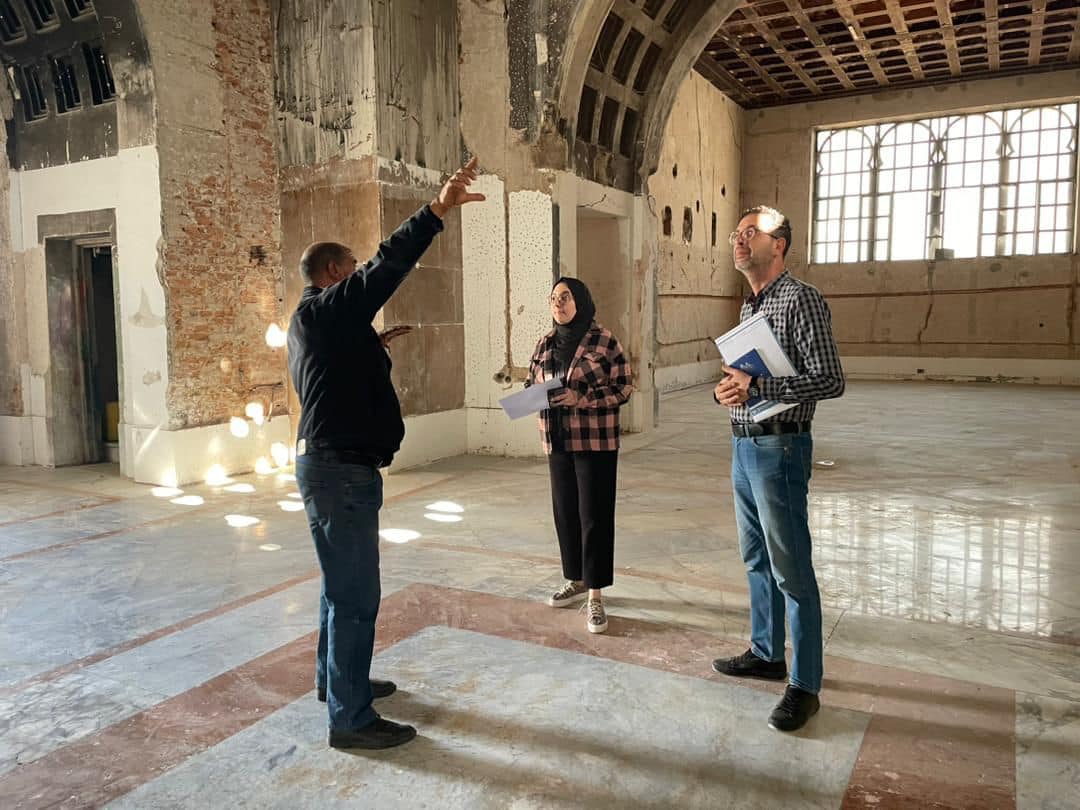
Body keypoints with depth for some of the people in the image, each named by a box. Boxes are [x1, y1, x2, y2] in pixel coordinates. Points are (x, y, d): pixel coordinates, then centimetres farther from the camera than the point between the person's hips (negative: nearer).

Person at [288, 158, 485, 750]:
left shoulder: (312, 321, 20)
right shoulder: (326, 308, -12)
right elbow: (387, 266, -25)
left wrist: (371, 349, 17)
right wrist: (439, 209, -26)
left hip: (330, 465, 11)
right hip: (340, 470, -11)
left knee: (343, 584, 22)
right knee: (355, 595, -5)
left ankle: (334, 677, 38)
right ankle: (350, 719, 4)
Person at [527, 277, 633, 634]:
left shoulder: (603, 340, -7)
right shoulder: (545, 344, 9)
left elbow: (623, 387, -9)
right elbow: (531, 383, 16)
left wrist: (582, 397, -20)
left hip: (595, 442, -5)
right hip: (558, 442, 6)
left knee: (594, 515, -3)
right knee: (565, 512, 13)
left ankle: (595, 596, 5)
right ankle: (576, 581, 30)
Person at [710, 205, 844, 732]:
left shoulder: (800, 299, -12)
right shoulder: (749, 307, 16)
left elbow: (830, 380, -18)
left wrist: (755, 386, -22)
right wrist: (724, 389, 0)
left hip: (779, 447, -9)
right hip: (743, 446, 9)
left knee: (791, 570, -2)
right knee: (756, 560, 18)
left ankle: (805, 685, 10)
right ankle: (766, 654, 33)